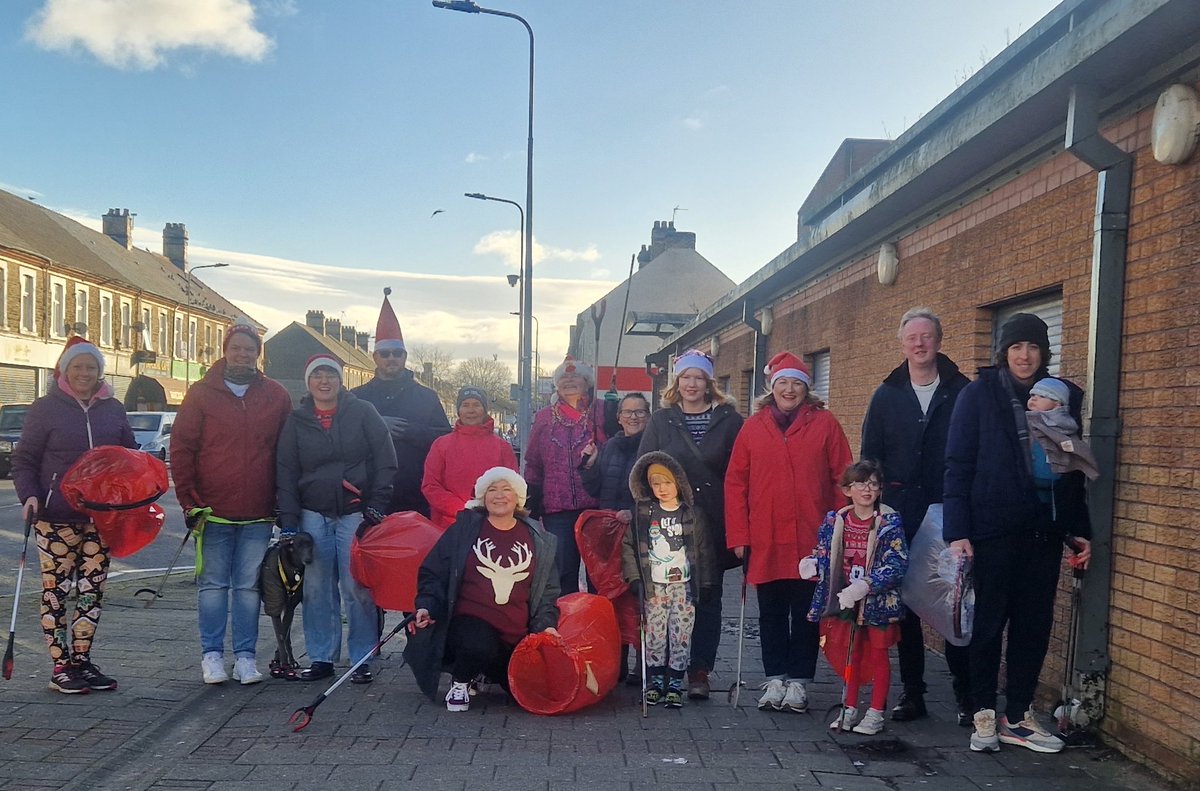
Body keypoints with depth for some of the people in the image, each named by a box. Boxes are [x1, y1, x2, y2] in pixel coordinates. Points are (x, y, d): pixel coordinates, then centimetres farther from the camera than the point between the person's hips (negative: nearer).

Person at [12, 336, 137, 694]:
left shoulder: (113, 410, 10)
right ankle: (60, 667, 8)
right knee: (56, 590, -1)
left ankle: (82, 662, 17)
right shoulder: (46, 408, 0)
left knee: (92, 590, 7)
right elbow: (23, 461, 1)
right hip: (56, 518, -4)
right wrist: (29, 496, -14)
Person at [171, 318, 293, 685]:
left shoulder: (276, 396, 6)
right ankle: (212, 654, 15)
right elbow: (181, 449, 2)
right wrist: (189, 501, -4)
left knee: (249, 586, 6)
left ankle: (245, 655, 14)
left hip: (258, 515, 1)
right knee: (213, 584, 6)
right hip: (213, 512, -1)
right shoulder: (202, 393, 3)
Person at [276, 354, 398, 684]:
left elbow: (386, 462, 0)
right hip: (313, 515, 3)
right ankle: (321, 658, 14)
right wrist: (288, 522, 1)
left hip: (355, 513, -3)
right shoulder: (296, 421, 9)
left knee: (357, 588, -4)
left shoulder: (363, 413, 1)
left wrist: (376, 507, -5)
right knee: (317, 589, 3)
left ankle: (362, 659, 5)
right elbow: (286, 473, 8)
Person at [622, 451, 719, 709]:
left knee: (681, 635, -2)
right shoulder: (643, 514, 5)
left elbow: (705, 549, 5)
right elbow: (628, 545, 7)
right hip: (654, 586, 1)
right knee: (655, 634, 0)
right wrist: (634, 577, 0)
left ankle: (675, 683, 8)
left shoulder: (693, 514, 3)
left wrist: (706, 583, 2)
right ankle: (655, 680, 14)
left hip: (684, 585, 0)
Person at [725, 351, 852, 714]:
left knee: (806, 612, 6)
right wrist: (739, 535, -1)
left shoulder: (825, 423, 1)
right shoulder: (754, 426, 5)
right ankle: (774, 679, 22)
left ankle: (798, 680, 18)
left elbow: (843, 479, 1)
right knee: (771, 612, 10)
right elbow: (735, 482, 4)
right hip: (765, 542, 2)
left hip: (811, 541, -1)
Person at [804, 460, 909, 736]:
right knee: (852, 654, 15)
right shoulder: (836, 520, -1)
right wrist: (813, 564, -14)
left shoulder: (889, 522, -13)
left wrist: (865, 585, -28)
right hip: (847, 599, 4)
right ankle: (849, 709, 26)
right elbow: (825, 554, 8)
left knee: (878, 655, 8)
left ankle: (875, 714, 19)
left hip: (878, 600, -4)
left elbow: (897, 563, -19)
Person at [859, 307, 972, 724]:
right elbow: (869, 458, 9)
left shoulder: (962, 392, 2)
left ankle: (965, 692, 13)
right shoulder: (887, 396, 9)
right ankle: (912, 692, 18)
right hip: (899, 517, 3)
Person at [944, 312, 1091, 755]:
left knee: (1034, 626, 8)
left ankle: (1017, 716, 20)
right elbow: (958, 466, -5)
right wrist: (957, 532, -12)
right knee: (988, 623, 5)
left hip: (1044, 532, 4)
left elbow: (1073, 472, 13)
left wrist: (1079, 530, 9)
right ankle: (984, 715, 17)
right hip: (992, 531, -3)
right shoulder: (978, 395, -2)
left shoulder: (1064, 397, 8)